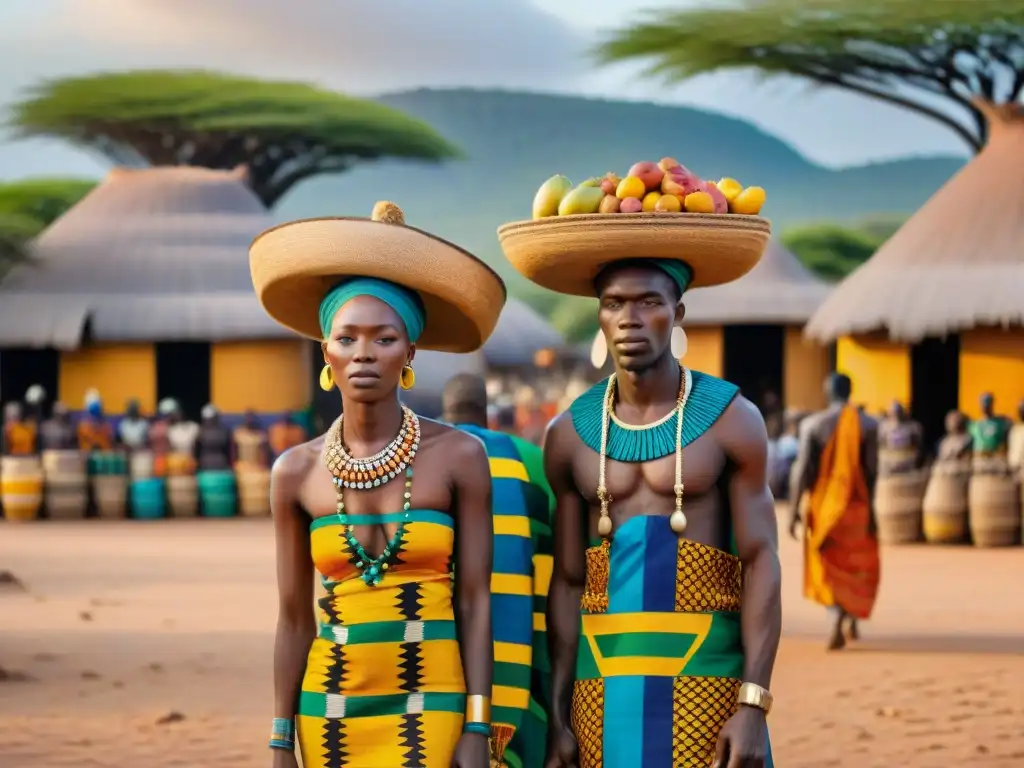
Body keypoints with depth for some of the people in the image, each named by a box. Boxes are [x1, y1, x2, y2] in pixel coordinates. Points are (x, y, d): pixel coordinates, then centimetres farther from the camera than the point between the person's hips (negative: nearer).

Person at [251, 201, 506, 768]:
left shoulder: (458, 456, -5)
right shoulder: (296, 472, 1)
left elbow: (474, 603, -3)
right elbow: (294, 619, 5)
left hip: (429, 707, -2)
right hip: (330, 712, 2)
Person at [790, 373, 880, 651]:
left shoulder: (813, 424, -5)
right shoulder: (868, 424, -4)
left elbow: (804, 468, -8)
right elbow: (872, 470, -5)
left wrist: (795, 508, -3)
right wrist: (871, 507, 2)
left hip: (824, 502, -1)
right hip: (857, 503, 1)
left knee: (827, 565, 6)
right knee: (858, 562, 19)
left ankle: (837, 615, -16)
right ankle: (852, 619, 15)